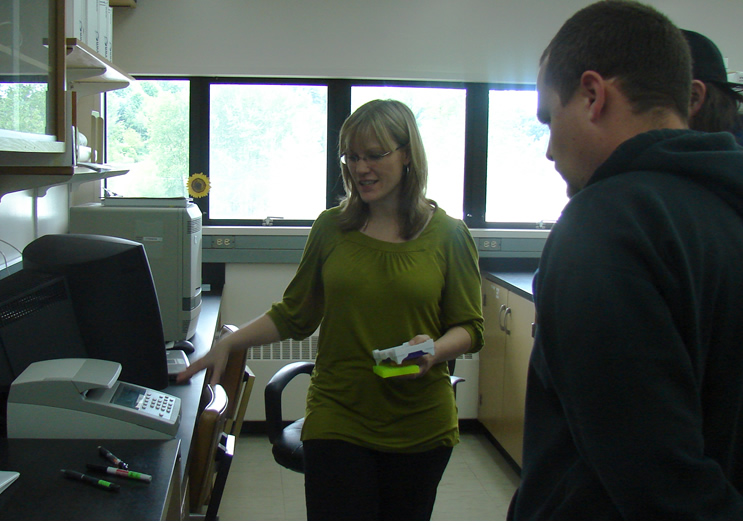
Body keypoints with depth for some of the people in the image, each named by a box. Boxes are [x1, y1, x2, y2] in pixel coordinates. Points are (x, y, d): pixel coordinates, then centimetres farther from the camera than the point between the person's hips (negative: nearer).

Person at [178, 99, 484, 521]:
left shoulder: (448, 234, -1)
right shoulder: (332, 228, 5)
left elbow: (470, 327, 2)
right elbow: (294, 315, 12)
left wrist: (434, 350, -18)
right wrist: (228, 345, 3)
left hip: (420, 425, 0)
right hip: (337, 418, 1)